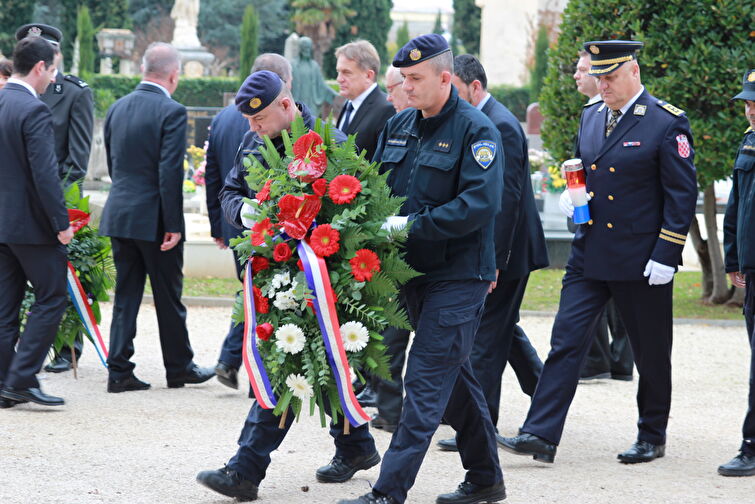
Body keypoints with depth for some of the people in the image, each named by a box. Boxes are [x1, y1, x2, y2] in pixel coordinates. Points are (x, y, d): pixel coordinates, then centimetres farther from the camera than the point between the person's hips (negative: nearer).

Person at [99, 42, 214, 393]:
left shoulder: (117, 108, 7)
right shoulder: (171, 112, -13)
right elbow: (170, 173, -18)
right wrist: (173, 226, -15)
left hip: (119, 216, 6)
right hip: (154, 219, -6)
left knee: (125, 295, 9)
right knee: (168, 296, 8)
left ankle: (119, 371, 6)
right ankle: (179, 367, 20)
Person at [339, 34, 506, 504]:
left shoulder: (476, 131, -11)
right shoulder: (398, 127, 11)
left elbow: (478, 204, -20)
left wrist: (412, 224, -23)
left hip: (458, 276, -8)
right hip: (414, 271, 8)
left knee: (426, 381, -10)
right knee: (456, 378, 16)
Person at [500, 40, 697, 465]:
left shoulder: (668, 123, -9)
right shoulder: (591, 116, 10)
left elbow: (682, 194, -10)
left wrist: (665, 255, -15)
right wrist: (570, 195, 3)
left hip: (641, 260, -5)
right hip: (589, 254, 5)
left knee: (651, 352, 8)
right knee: (566, 339, -3)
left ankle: (652, 438, 22)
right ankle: (541, 435, -6)